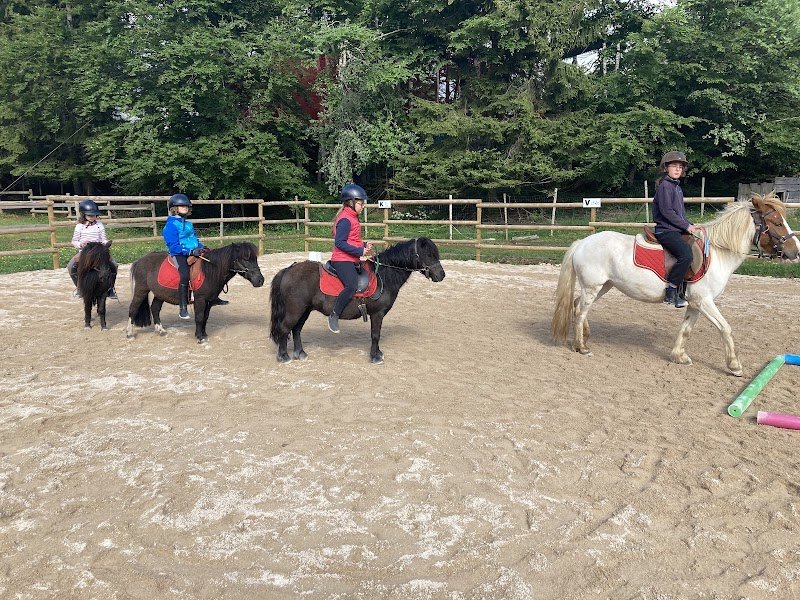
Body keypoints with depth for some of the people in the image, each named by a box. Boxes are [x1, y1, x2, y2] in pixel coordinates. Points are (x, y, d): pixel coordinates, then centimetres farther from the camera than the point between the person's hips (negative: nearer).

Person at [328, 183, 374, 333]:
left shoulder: (352, 218, 17)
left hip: (352, 259, 11)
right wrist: (360, 251, -21)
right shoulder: (345, 220, -15)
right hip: (342, 260, -11)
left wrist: (365, 245, 8)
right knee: (352, 285, -27)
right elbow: (340, 242, -21)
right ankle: (334, 316, -19)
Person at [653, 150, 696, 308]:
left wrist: (690, 226, 11)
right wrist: (686, 226, -15)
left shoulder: (677, 187, 21)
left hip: (678, 230, 11)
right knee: (686, 254, -29)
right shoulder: (664, 186, -9)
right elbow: (667, 212, -18)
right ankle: (670, 293, -23)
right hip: (666, 231, -11)